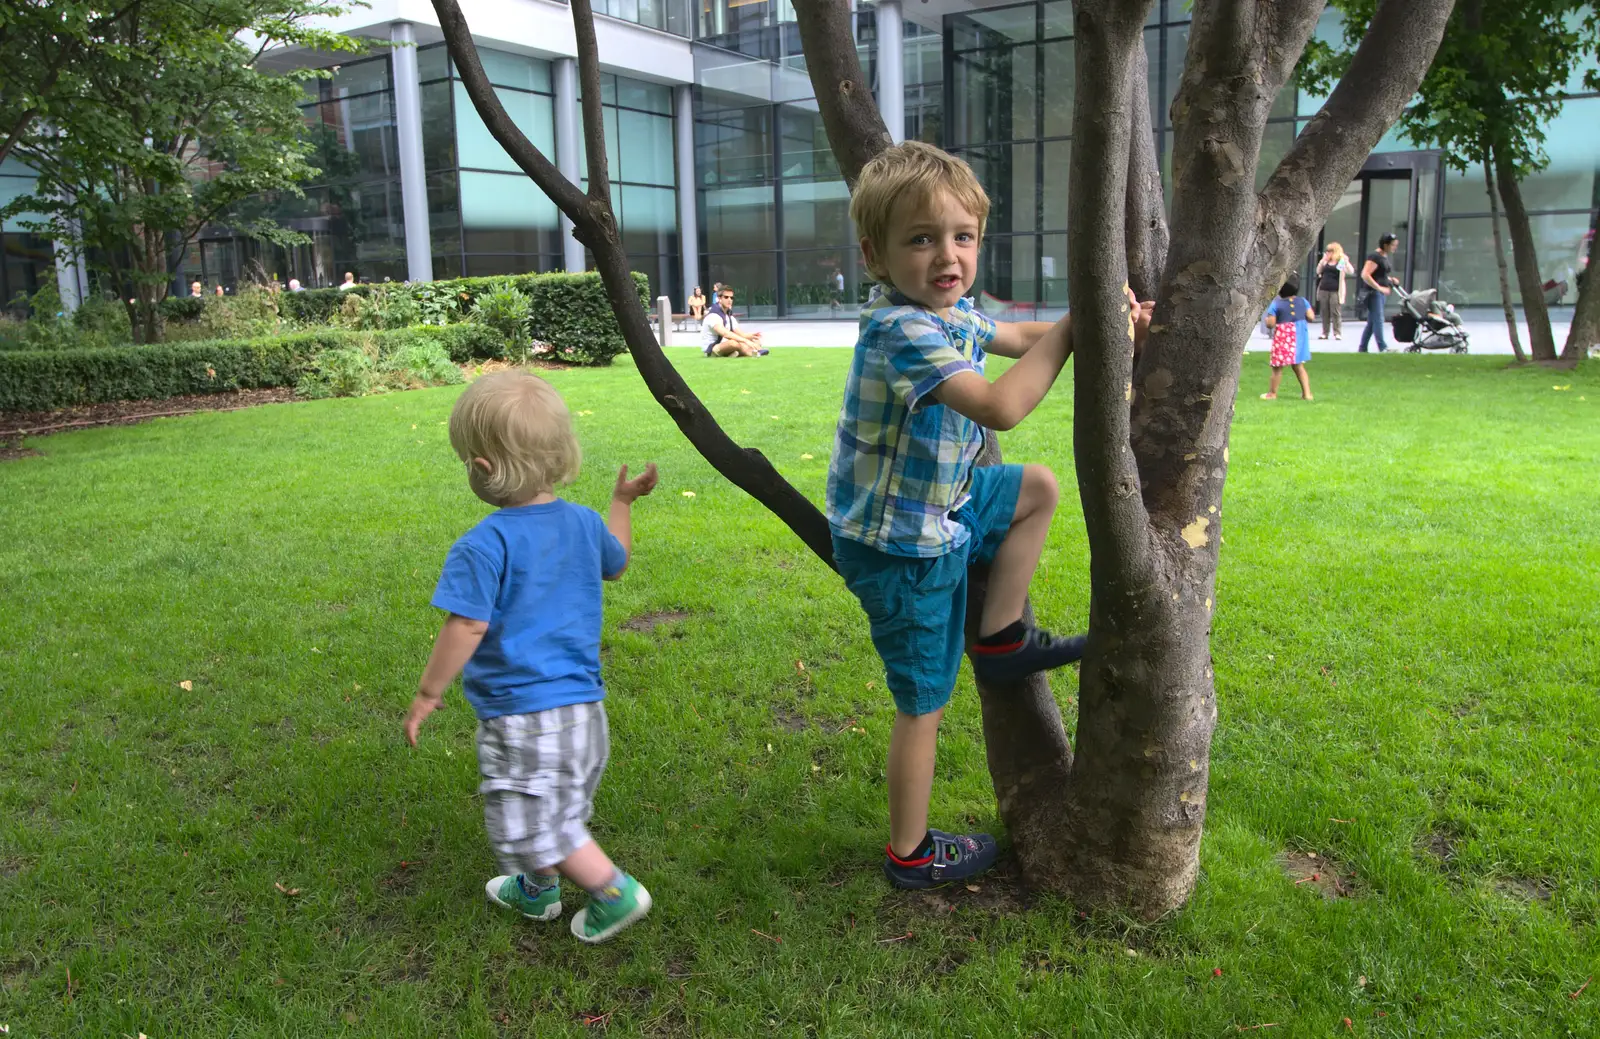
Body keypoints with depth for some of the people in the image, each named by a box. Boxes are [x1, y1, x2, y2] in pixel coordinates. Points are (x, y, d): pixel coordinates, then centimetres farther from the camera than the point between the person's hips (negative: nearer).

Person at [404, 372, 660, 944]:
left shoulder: (483, 546, -18)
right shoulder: (584, 523, 3)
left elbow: (467, 627, -19)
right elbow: (615, 562, 24)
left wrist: (428, 692, -5)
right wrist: (622, 501, 37)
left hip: (522, 712, -8)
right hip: (583, 705, 8)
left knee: (530, 822, 5)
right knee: (555, 808, 25)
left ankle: (614, 891, 7)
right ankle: (536, 890, 44)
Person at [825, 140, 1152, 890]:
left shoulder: (952, 314, 2)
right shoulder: (901, 332, -28)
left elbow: (1021, 336, 21)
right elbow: (1000, 406, -37)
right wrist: (1071, 329, -25)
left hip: (942, 509, 9)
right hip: (901, 546, -9)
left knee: (1038, 489, 19)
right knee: (926, 701, 4)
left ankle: (1000, 638, 21)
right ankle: (910, 855, 23)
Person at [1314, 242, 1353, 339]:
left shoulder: (1341, 262, 0)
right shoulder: (1326, 262, 15)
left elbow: (1351, 271, -11)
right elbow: (1318, 271, 13)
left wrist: (1346, 262, -28)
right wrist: (1322, 260, 3)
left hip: (1335, 291, -5)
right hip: (1323, 290, 5)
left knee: (1335, 313, -6)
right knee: (1324, 313, 6)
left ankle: (1337, 333, -2)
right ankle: (1325, 333, 12)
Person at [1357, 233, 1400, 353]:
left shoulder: (1384, 257, 17)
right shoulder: (1375, 256, -13)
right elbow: (1365, 275, -22)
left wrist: (1391, 279, 10)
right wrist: (1380, 288, -24)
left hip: (1380, 292, 10)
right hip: (1373, 292, -10)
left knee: (1372, 322, 10)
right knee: (1378, 320, -12)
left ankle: (1362, 348, 15)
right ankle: (1383, 348, -15)